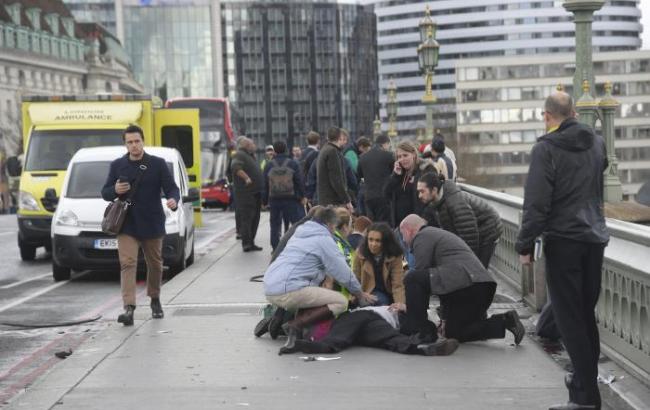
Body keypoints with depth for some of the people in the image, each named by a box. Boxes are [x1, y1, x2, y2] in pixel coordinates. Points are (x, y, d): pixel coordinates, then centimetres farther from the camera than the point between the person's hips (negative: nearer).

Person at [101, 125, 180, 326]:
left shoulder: (158, 164, 2)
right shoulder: (117, 165, 8)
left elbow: (172, 188, -2)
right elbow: (105, 193, 13)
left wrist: (173, 200, -25)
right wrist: (115, 190, -11)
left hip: (152, 224, 0)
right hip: (126, 225, 0)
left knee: (155, 264, 13)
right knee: (127, 263, -13)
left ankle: (155, 300, 35)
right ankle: (129, 308, -21)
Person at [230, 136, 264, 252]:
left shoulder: (250, 156, 21)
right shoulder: (239, 155, -10)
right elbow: (235, 167, -28)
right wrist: (246, 178, -30)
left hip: (255, 193, 10)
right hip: (246, 193, -10)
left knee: (254, 218, 13)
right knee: (246, 217, -10)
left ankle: (250, 243, 20)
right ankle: (246, 243, -10)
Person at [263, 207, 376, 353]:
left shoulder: (299, 233, 25)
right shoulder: (324, 239, 0)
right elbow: (342, 272, 2)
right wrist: (360, 294, 16)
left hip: (269, 288, 9)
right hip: (289, 291, -9)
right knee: (341, 302, -5)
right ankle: (295, 325, -17)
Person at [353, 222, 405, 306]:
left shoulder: (395, 256, -18)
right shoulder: (360, 253, -13)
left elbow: (397, 285, -24)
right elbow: (355, 280, -4)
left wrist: (400, 304, -41)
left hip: (389, 293, 1)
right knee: (381, 301, -27)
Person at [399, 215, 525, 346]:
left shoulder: (422, 236, 3)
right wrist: (445, 317, 37)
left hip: (464, 284, -10)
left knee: (412, 279, -8)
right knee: (455, 333, 18)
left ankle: (417, 326, -6)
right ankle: (504, 321, 9)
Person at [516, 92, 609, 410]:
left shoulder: (546, 148, -12)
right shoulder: (597, 143, 9)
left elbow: (536, 201, -16)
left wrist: (525, 244, -10)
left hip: (563, 240, -6)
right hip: (594, 238, 6)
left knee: (569, 317, -4)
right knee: (587, 314, 17)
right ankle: (587, 379, 25)